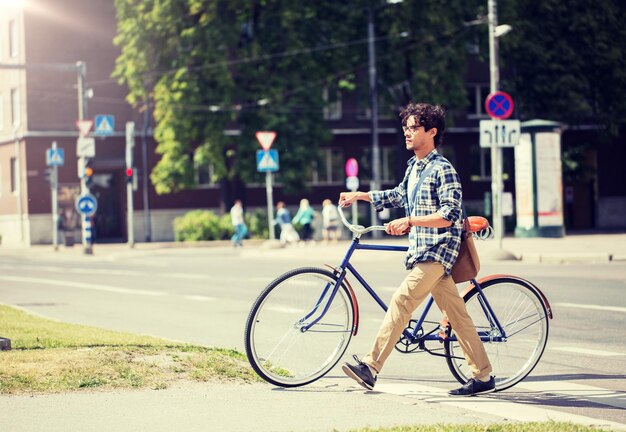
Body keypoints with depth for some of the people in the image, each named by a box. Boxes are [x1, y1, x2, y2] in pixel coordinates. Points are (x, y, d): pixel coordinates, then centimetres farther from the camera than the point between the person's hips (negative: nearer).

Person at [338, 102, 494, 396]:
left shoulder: (442, 169, -12)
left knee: (401, 301, -15)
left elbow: (450, 215, -21)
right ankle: (483, 376, 10)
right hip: (421, 250, 9)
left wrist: (408, 221, -25)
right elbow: (400, 195, 33)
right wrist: (360, 195, 29)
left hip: (436, 251, -9)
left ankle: (370, 367, -15)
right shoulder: (414, 166, 16)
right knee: (455, 313, 8)